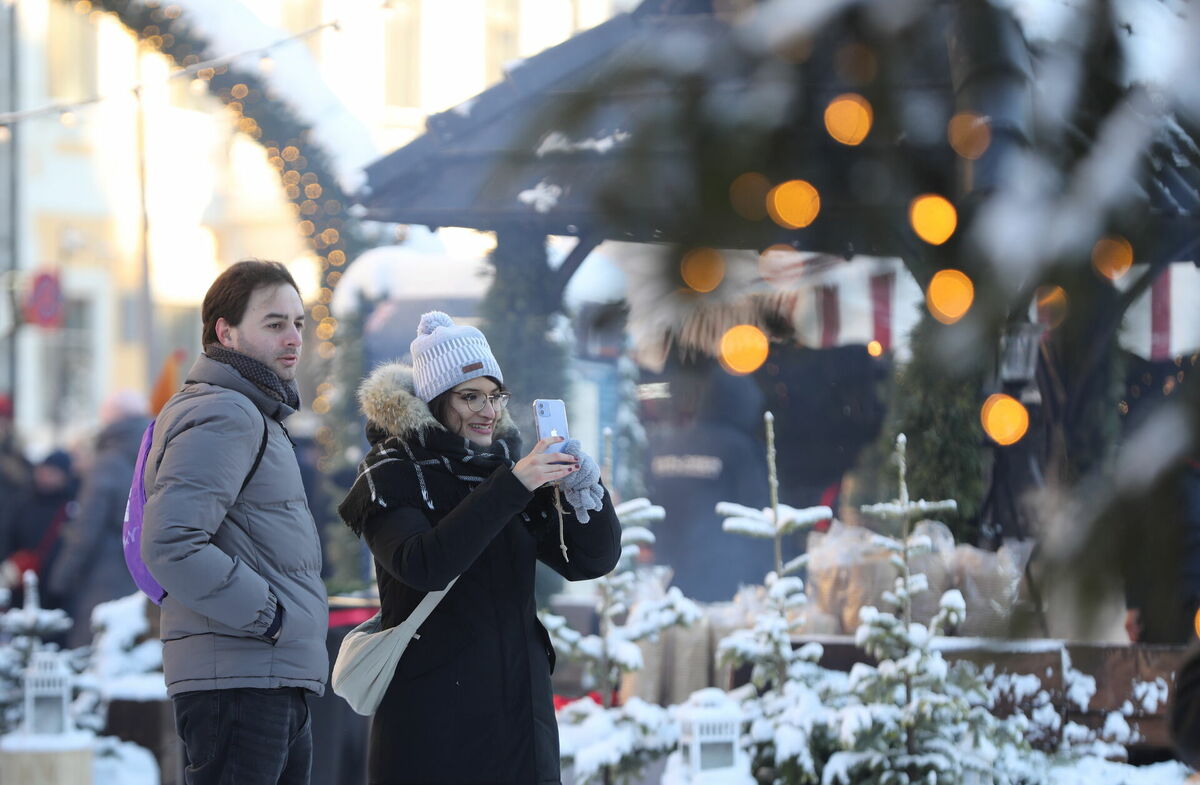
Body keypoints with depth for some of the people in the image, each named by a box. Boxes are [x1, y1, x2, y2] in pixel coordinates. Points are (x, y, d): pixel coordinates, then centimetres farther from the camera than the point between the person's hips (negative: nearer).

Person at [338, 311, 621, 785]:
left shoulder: (507, 466, 13)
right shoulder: (393, 474, -2)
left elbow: (592, 559, 8)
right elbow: (423, 565, -21)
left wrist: (585, 490, -11)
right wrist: (510, 487, -24)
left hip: (520, 706, 5)